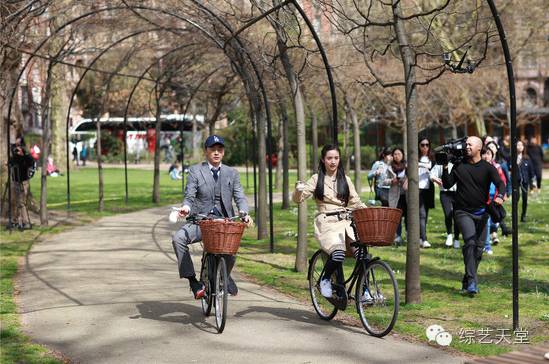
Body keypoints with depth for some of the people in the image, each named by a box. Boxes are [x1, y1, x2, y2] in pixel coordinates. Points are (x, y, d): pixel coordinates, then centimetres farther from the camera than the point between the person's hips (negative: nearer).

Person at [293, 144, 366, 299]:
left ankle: (365, 289, -9)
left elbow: (355, 202, 15)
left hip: (345, 222, 3)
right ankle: (325, 279, -3)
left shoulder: (345, 180, 17)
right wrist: (298, 189, -23)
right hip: (326, 223, -3)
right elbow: (298, 199, 0)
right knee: (338, 254, -31)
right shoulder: (317, 179, 7)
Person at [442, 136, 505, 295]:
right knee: (470, 242, -21)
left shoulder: (487, 167, 1)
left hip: (481, 212, 2)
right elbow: (447, 185, 5)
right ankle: (471, 282, -26)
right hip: (463, 212, -2)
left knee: (479, 247, 7)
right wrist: (445, 168, -10)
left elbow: (500, 183, -10)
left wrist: (500, 196, -31)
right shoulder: (459, 166, 5)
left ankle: (467, 281, 23)